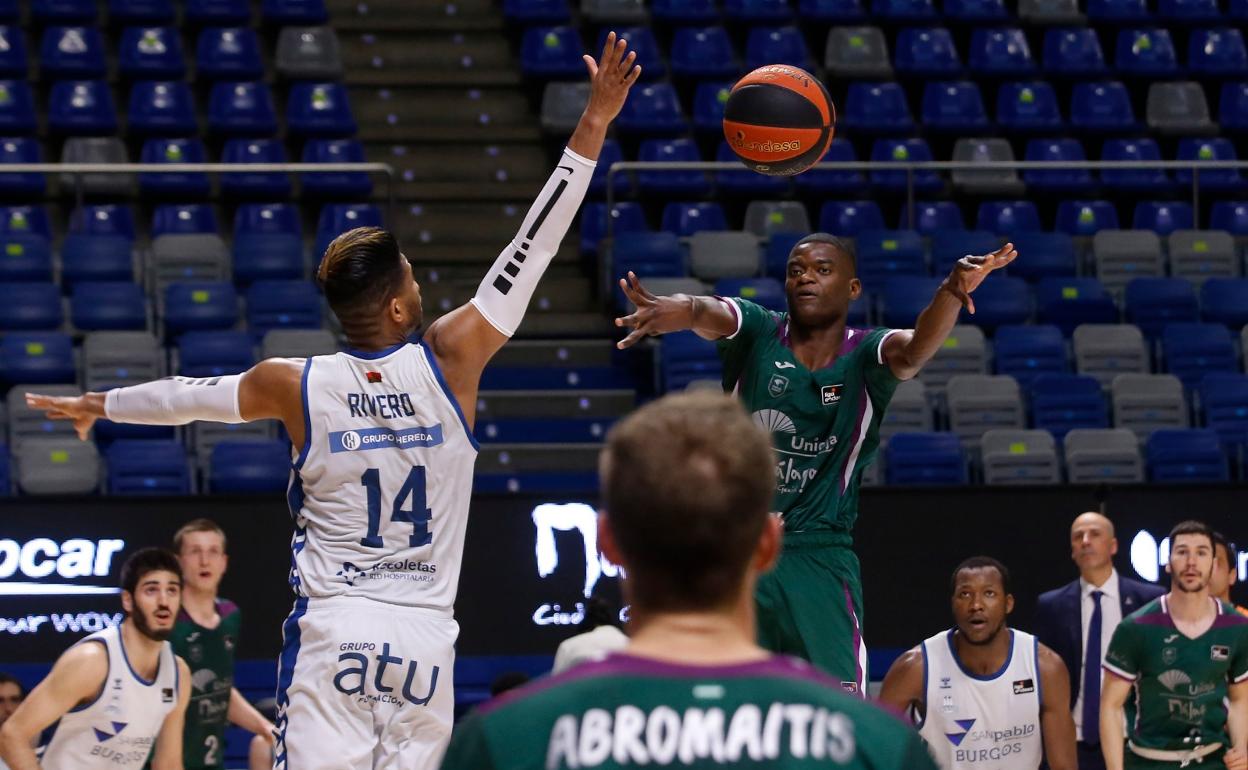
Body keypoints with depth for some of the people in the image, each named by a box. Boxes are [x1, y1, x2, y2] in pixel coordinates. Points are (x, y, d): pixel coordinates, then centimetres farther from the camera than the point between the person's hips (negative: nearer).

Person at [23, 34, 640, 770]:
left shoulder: (295, 386, -2)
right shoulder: (452, 360, -4)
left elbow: (191, 393, 17)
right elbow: (534, 246, -1)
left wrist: (100, 405, 35)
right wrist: (592, 129, 2)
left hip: (331, 630, -1)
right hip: (425, 633, 1)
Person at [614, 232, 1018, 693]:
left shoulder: (865, 357, -4)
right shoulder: (756, 333, -2)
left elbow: (915, 348, -26)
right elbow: (711, 314, -24)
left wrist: (952, 292, -48)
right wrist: (682, 308, -50)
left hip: (819, 557, -1)